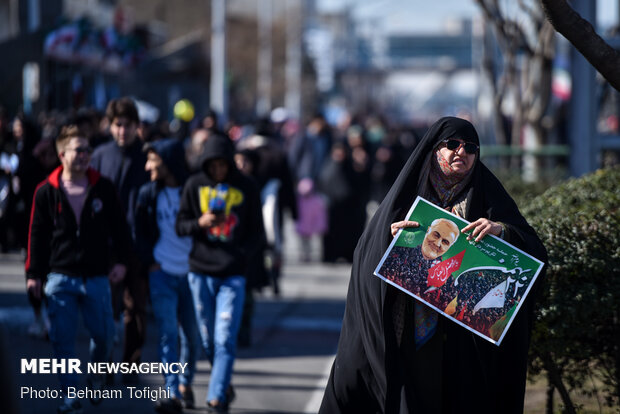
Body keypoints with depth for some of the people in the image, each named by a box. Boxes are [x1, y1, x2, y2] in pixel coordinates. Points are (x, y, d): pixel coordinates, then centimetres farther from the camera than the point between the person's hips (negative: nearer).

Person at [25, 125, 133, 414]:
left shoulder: (103, 189, 2)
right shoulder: (46, 192, 0)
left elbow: (119, 227, 8)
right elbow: (37, 235, 3)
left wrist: (121, 261, -1)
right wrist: (33, 274, 0)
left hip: (97, 276, 1)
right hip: (60, 277, -1)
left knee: (103, 333, 6)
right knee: (62, 339, -3)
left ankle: (96, 375, 35)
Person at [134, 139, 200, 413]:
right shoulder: (148, 193, 4)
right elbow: (140, 232, 12)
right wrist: (150, 262, 1)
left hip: (190, 273, -1)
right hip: (161, 274, 1)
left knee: (191, 334, 7)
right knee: (168, 333, -10)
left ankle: (185, 384, 29)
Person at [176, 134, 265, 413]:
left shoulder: (247, 188, 1)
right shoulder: (195, 185, 4)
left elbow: (257, 232, 5)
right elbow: (180, 225, 6)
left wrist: (240, 254, -10)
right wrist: (200, 223, -15)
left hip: (233, 274, -2)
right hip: (200, 272, 2)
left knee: (225, 340, -10)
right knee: (208, 339, 9)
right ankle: (224, 385, 29)